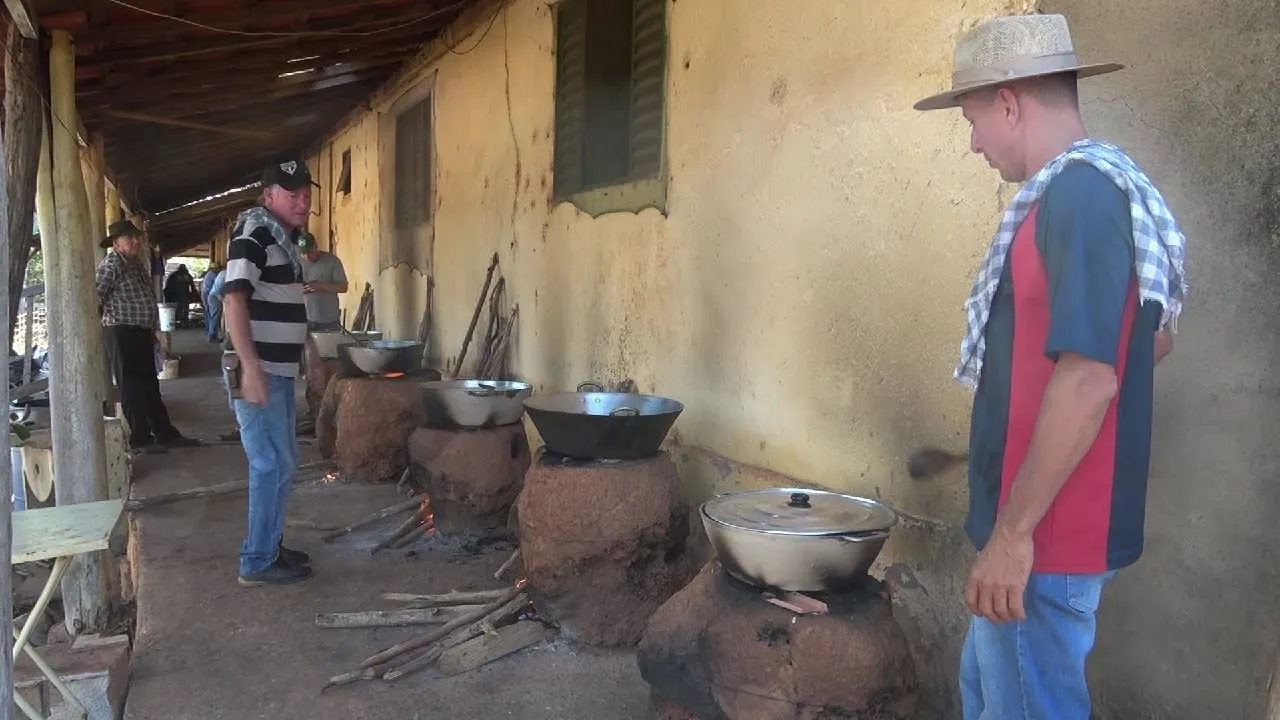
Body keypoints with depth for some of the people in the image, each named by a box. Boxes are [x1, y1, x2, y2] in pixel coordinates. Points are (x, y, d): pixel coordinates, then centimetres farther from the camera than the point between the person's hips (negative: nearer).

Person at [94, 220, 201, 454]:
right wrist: (98, 323, -11)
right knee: (133, 388, -2)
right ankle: (140, 439, 6)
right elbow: (95, 297, -16)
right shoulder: (111, 264, -10)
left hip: (142, 332, 9)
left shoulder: (139, 266, 18)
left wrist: (154, 330, 21)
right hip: (122, 333, -9)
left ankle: (166, 434, 20)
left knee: (150, 386, 13)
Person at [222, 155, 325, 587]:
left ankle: (270, 546, 28)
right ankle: (258, 563, 5)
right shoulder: (253, 234, -14)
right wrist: (251, 367, -29)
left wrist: (309, 348, 26)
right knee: (272, 465, -5)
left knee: (281, 462, 16)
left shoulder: (287, 238, 16)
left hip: (280, 370, 10)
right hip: (258, 372, -10)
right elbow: (234, 298, -24)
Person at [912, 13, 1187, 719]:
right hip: (1048, 520, 10)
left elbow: (1088, 379, -27)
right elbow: (1154, 336, 22)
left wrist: (1013, 531, -23)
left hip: (1046, 534, -10)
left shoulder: (1078, 193, -20)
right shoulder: (1105, 187, 11)